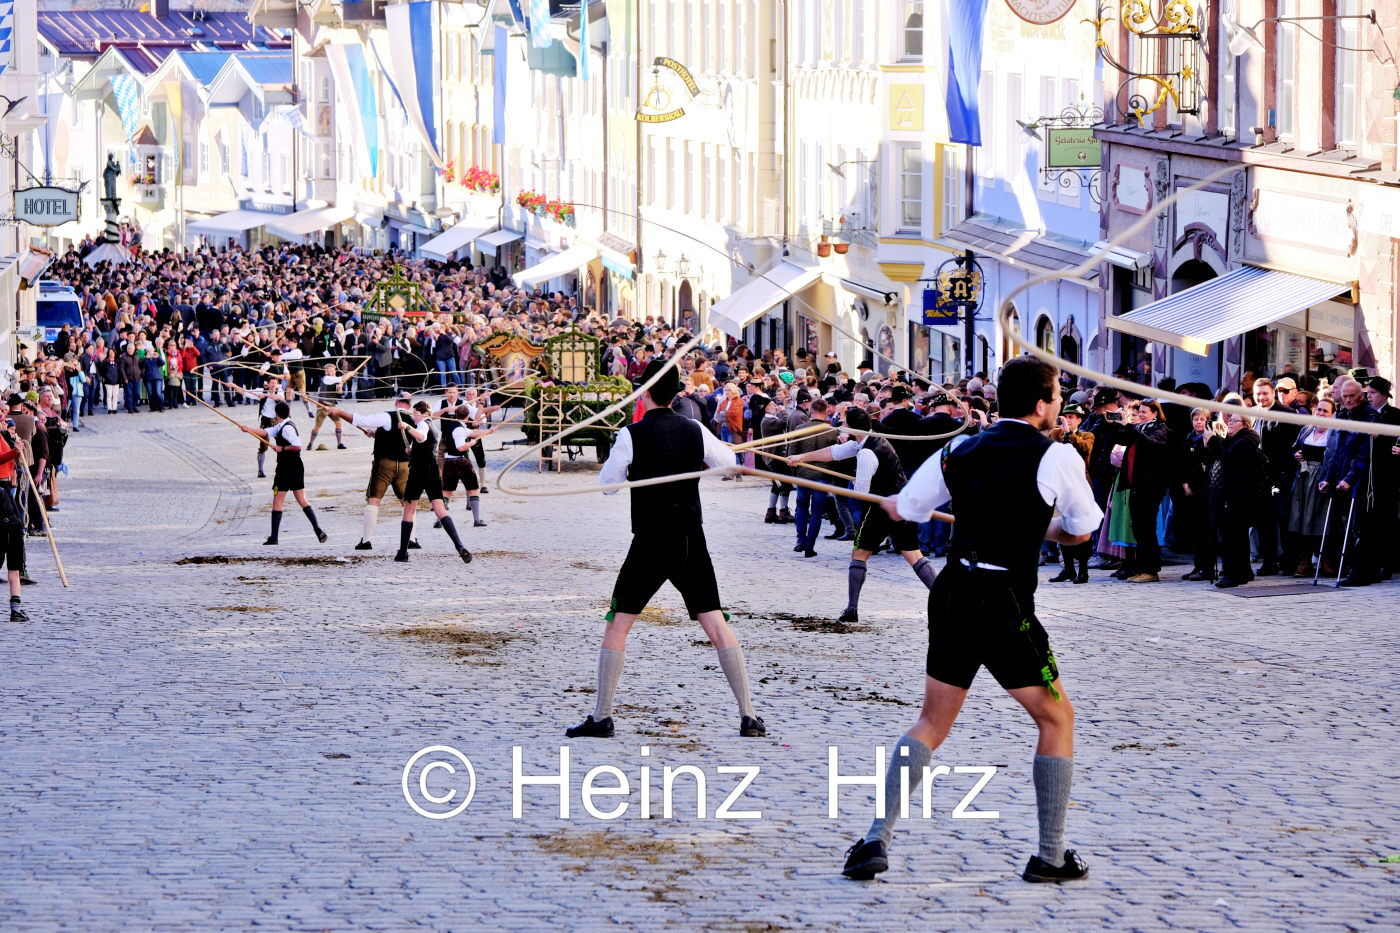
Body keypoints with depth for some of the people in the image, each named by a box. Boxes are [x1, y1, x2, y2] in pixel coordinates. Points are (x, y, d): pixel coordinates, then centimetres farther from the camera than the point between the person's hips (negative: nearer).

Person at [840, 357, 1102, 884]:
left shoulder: (960, 451, 8)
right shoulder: (1057, 457, -6)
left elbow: (902, 510, 18)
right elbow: (1081, 532, 5)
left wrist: (885, 501, 42)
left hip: (952, 595, 5)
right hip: (1006, 607, -5)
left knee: (932, 723, 17)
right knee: (1056, 719, 12)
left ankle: (876, 841, 5)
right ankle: (1051, 857, 11)